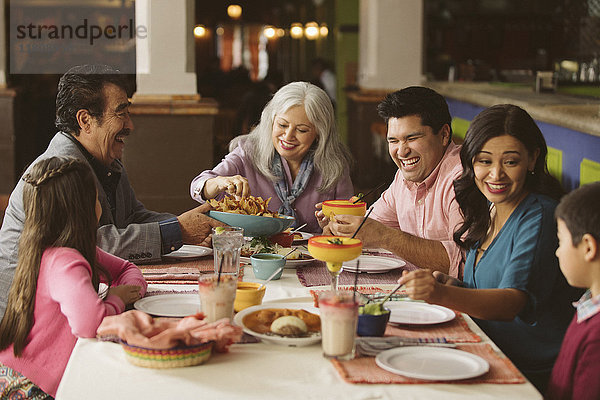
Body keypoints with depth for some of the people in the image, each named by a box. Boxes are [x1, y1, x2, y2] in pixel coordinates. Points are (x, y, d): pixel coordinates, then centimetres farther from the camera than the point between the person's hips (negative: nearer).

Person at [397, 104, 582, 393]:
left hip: (534, 377, -7)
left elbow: (514, 301, -30)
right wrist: (452, 285, -3)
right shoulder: (487, 209, 9)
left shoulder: (540, 218, -16)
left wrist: (442, 295, -46)